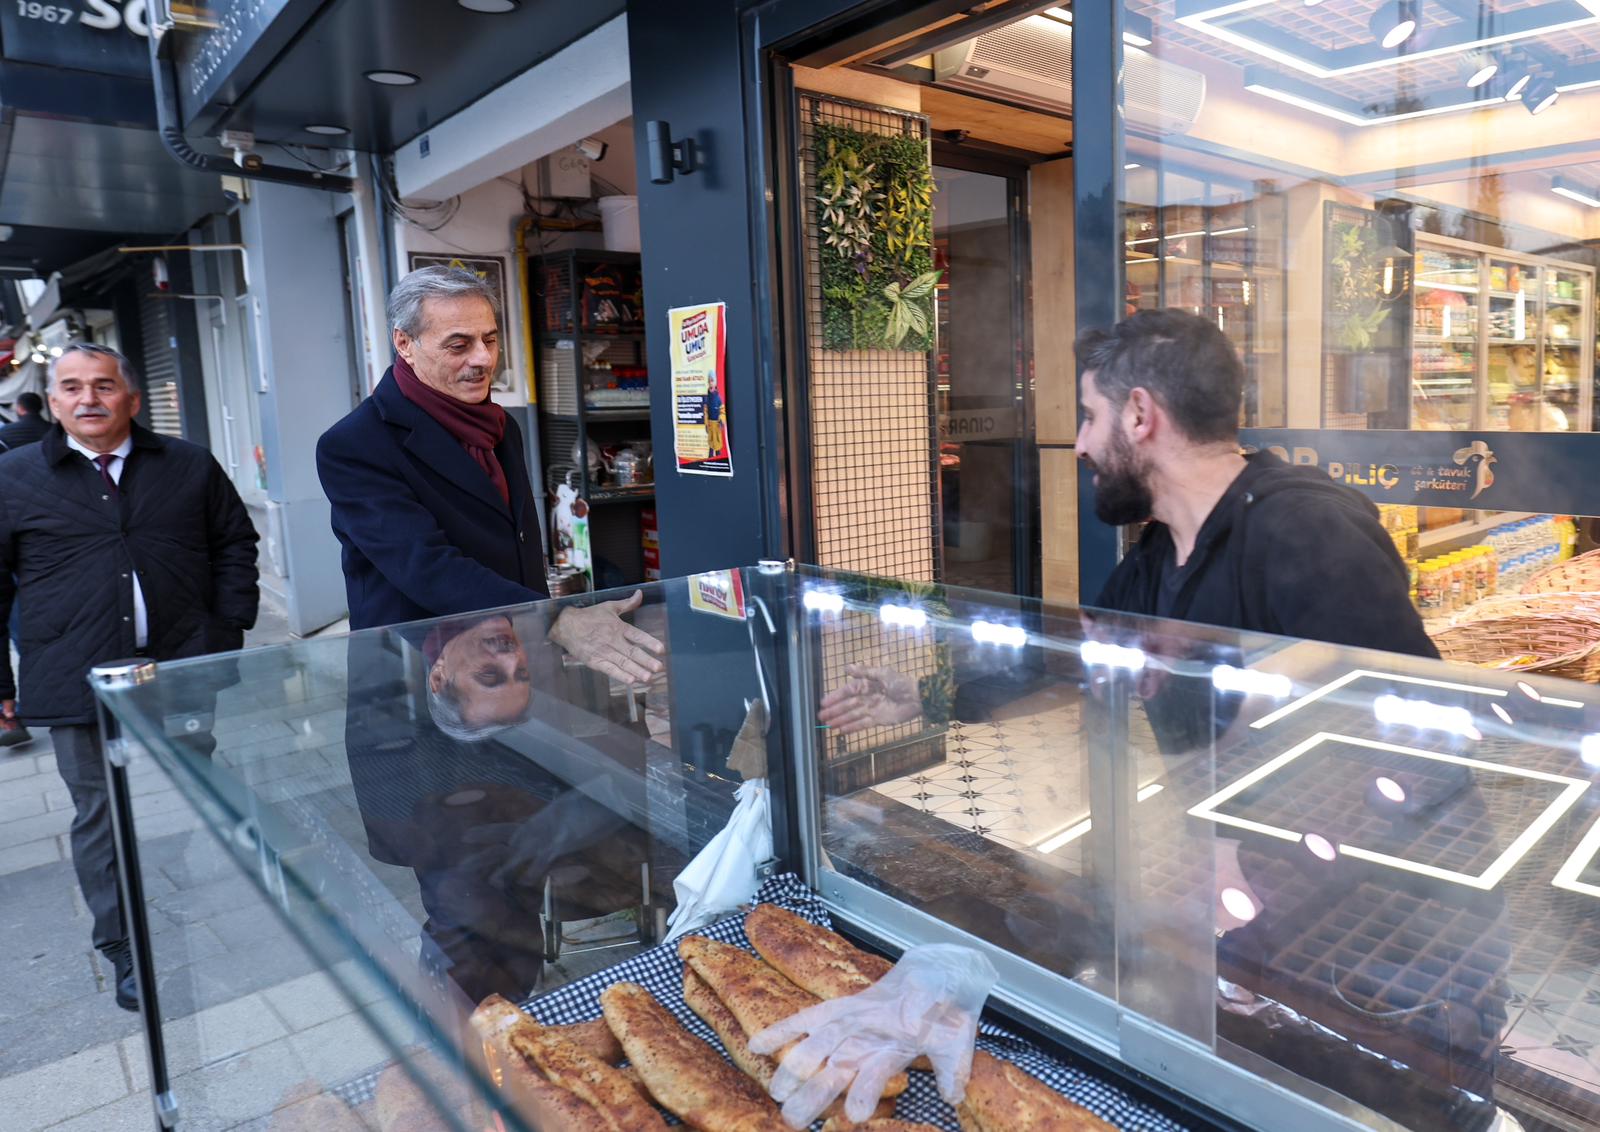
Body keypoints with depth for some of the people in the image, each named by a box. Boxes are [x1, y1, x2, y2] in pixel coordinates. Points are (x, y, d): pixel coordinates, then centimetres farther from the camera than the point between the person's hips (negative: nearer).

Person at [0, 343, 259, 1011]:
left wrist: (229, 632, 3)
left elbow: (236, 546, 12)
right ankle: (126, 953, 23)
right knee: (101, 820, 7)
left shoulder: (189, 467, 6)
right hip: (79, 688, -1)